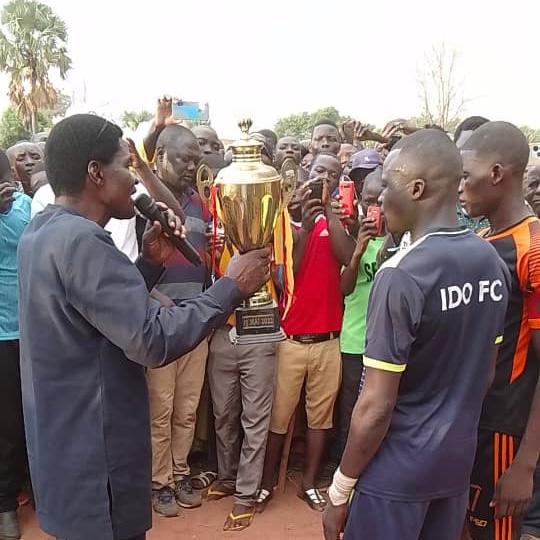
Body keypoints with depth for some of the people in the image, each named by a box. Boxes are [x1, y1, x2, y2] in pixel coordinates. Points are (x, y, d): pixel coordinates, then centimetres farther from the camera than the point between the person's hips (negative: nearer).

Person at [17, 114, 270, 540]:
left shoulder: (42, 230, 6)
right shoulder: (81, 241, -25)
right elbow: (153, 341, -28)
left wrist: (150, 263, -1)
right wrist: (232, 286, -18)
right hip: (93, 457, -10)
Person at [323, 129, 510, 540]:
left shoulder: (402, 275, -24)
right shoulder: (493, 262, -2)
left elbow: (376, 406, -21)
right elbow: (486, 373, 9)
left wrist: (340, 488, -10)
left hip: (397, 467, -6)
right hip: (458, 458, 7)